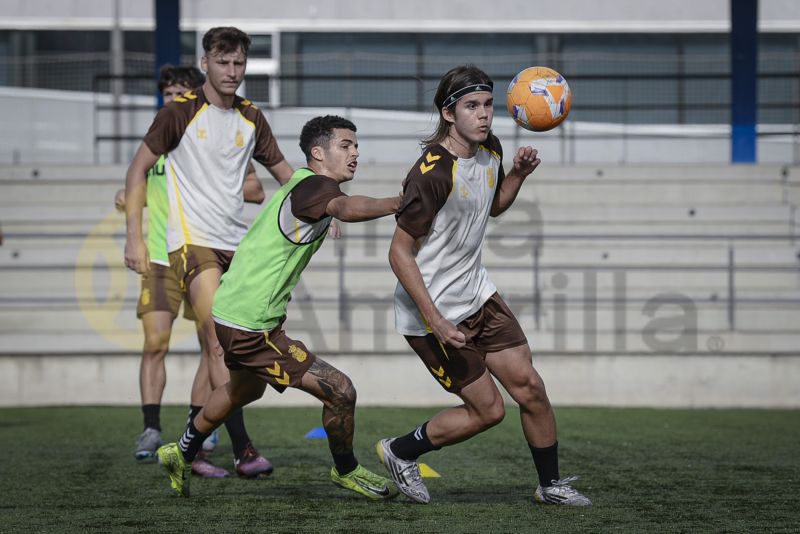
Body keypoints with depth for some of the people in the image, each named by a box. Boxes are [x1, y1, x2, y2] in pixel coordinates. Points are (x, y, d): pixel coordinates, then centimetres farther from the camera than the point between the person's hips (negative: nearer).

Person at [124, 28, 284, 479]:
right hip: (193, 239, -6)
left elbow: (285, 173, 20)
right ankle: (243, 449, -21)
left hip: (237, 244, 6)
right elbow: (139, 168, -1)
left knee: (216, 348, 6)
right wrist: (135, 237, -8)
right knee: (220, 343, -17)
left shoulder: (251, 118, 10)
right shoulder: (181, 111, -5)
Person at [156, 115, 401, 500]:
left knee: (244, 389, 37)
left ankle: (182, 453, 54)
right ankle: (346, 471, 12)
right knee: (340, 391, -12)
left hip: (233, 311, 11)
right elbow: (348, 208, -43)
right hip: (250, 326, -11)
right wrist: (400, 202, -40)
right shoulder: (314, 186, -20)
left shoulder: (302, 183, 11)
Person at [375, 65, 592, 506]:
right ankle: (400, 452, 19)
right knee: (488, 409, -2)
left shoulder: (490, 151, 1)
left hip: (477, 295, 8)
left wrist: (518, 174, 2)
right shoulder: (434, 171, -25)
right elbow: (400, 252, -22)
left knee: (530, 388, 4)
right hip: (432, 309, -8)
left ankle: (550, 485, 21)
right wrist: (434, 320, -27)